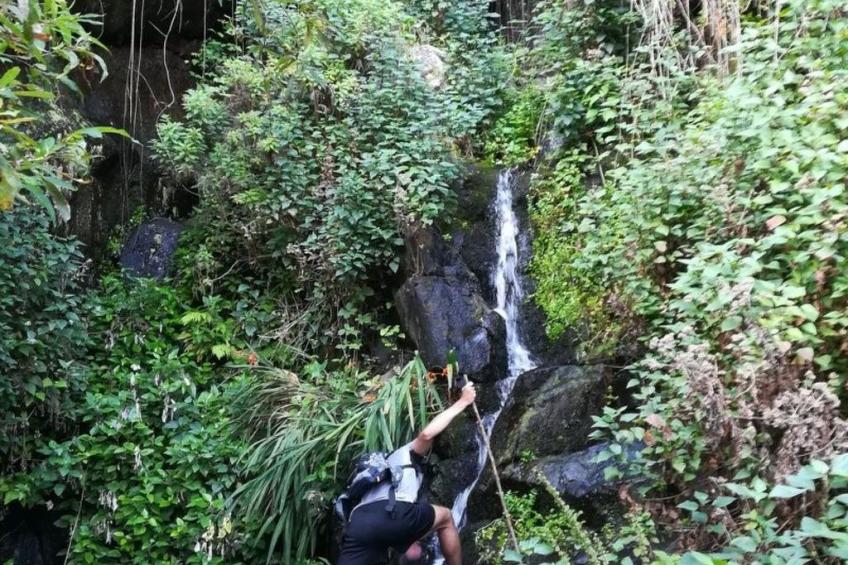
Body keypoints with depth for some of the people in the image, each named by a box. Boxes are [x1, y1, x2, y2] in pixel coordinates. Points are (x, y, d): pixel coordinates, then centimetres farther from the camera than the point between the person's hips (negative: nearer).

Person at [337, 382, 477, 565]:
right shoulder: (409, 453, 27)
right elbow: (427, 434, 2)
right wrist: (463, 402, 8)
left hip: (358, 523, 6)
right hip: (390, 513, -6)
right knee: (445, 517, 23)